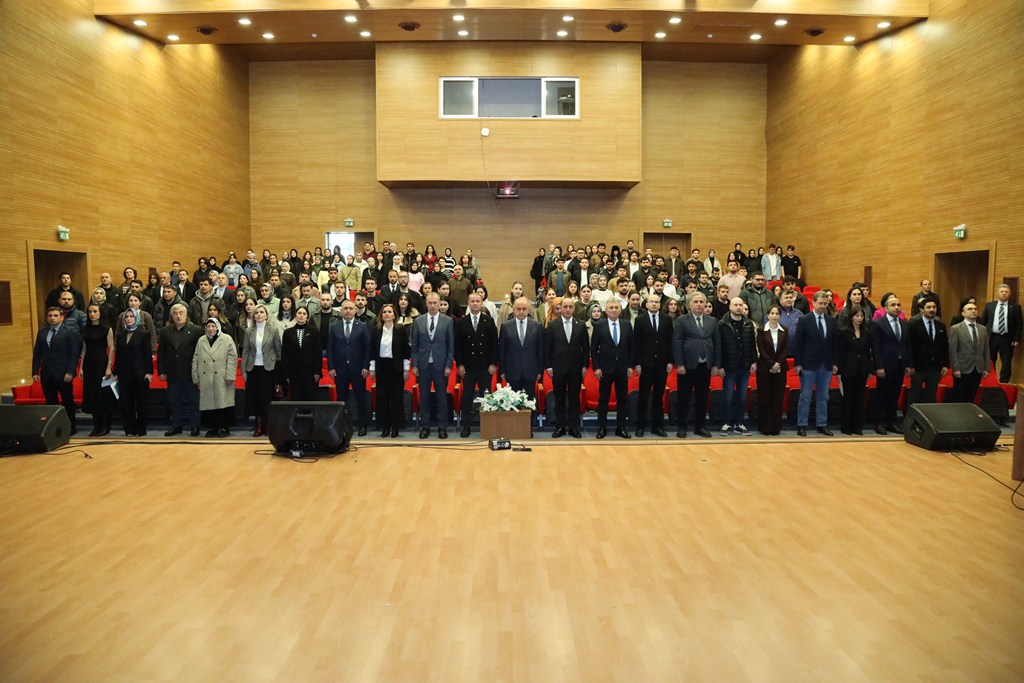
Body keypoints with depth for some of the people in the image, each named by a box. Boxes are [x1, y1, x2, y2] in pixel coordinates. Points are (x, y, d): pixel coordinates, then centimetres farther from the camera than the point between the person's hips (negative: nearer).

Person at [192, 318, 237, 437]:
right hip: (206, 380, 4)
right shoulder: (201, 341, 14)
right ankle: (211, 428, 14)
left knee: (222, 402, -4)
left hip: (222, 380, -4)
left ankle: (224, 428, 6)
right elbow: (195, 361, 15)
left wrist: (229, 376, -10)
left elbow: (232, 358, -4)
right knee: (208, 404, 4)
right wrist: (196, 378, 8)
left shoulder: (227, 339, 1)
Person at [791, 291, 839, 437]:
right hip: (808, 365, -4)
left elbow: (835, 343, 10)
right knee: (805, 397, 1)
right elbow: (797, 343, -6)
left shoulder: (832, 321, 7)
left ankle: (822, 425, 18)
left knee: (823, 397, 10)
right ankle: (801, 425, 6)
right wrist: (797, 363, -10)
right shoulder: (804, 320, -4)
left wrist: (835, 362, 6)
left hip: (826, 365, 4)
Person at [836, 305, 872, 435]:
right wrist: (838, 370, -10)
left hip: (862, 369, 4)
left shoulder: (867, 333, 8)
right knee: (847, 398, 2)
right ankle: (845, 427, 9)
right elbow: (839, 351, -6)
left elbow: (868, 352, 10)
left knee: (860, 398, 7)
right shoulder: (843, 331, -4)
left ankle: (857, 426, 14)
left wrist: (870, 369, 6)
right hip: (848, 369, -4)